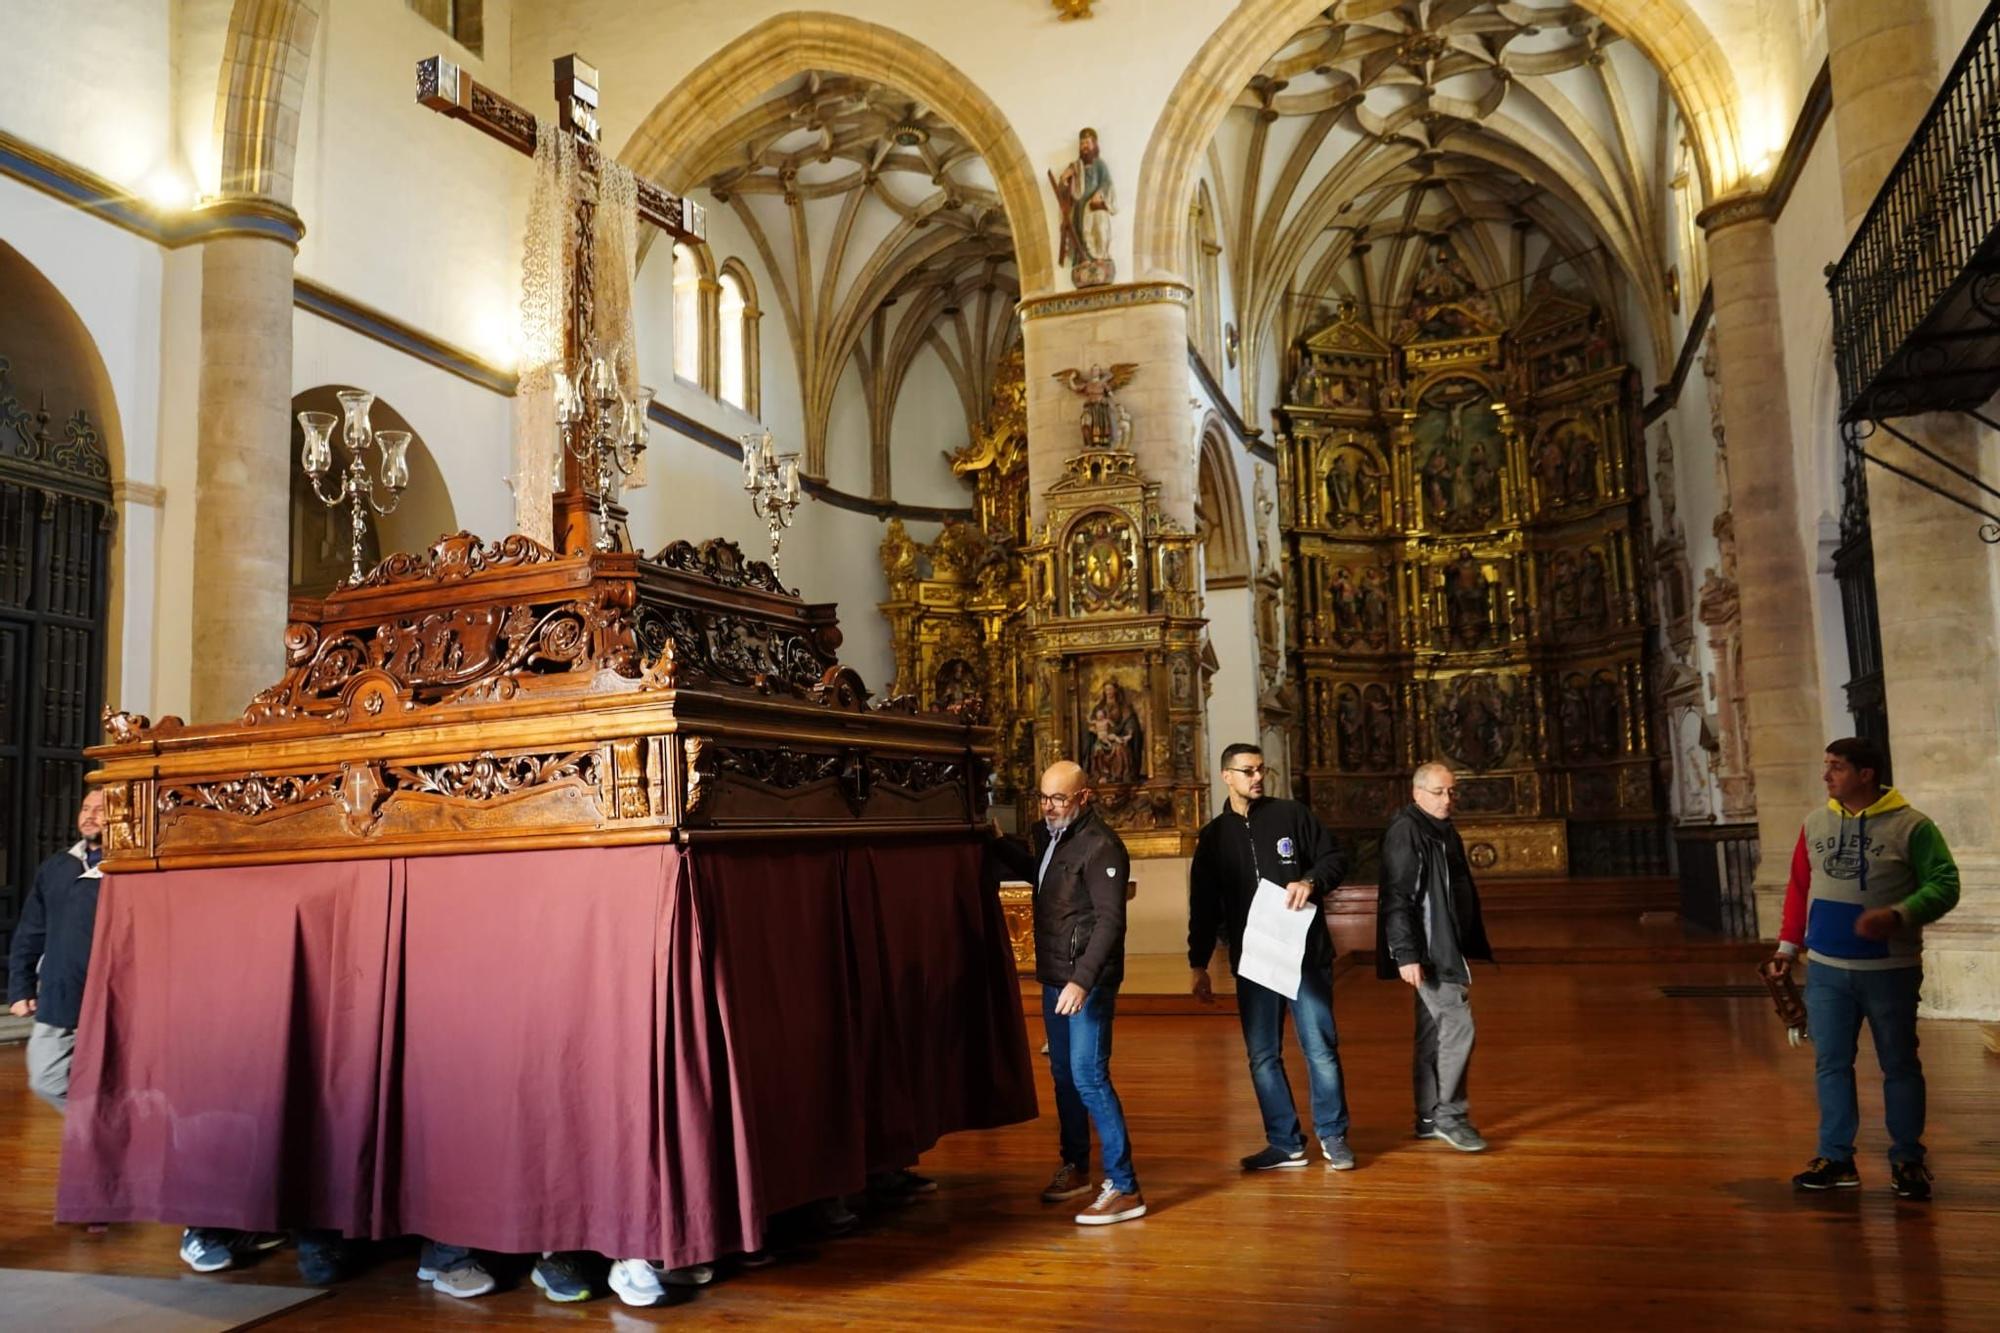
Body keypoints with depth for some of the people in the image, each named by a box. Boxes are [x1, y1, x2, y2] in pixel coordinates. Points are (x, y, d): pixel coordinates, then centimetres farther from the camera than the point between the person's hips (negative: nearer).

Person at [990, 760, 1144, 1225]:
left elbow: (1110, 921, -24)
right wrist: (1000, 846, 19)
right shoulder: (1049, 834, 9)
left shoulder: (1100, 846, -18)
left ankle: (1124, 1189, -5)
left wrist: (1083, 980, -31)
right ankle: (1076, 1168, 34)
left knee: (1089, 1078, -11)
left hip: (1088, 982, -9)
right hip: (1055, 977, 9)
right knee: (1063, 1074, 18)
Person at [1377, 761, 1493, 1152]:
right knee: (1458, 1025, -11)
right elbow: (1397, 898, -19)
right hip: (1428, 951, -9)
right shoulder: (1405, 831, -13)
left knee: (1434, 1032, 12)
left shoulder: (1444, 831, 15)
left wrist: (1467, 951, 21)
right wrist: (1406, 954, -23)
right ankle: (1449, 1115, -1)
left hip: (1447, 948, 9)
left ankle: (1429, 1119, 20)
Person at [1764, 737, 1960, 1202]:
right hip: (1825, 970, 4)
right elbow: (1799, 887, 11)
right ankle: (1836, 1159, 16)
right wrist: (1788, 945, 9)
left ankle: (1907, 1161, 22)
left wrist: (1900, 915, -26)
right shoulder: (1815, 824, 6)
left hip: (1889, 970, -4)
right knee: (1830, 1064, 7)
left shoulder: (1911, 826, -8)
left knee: (1899, 1065, 9)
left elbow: (1944, 885, -10)